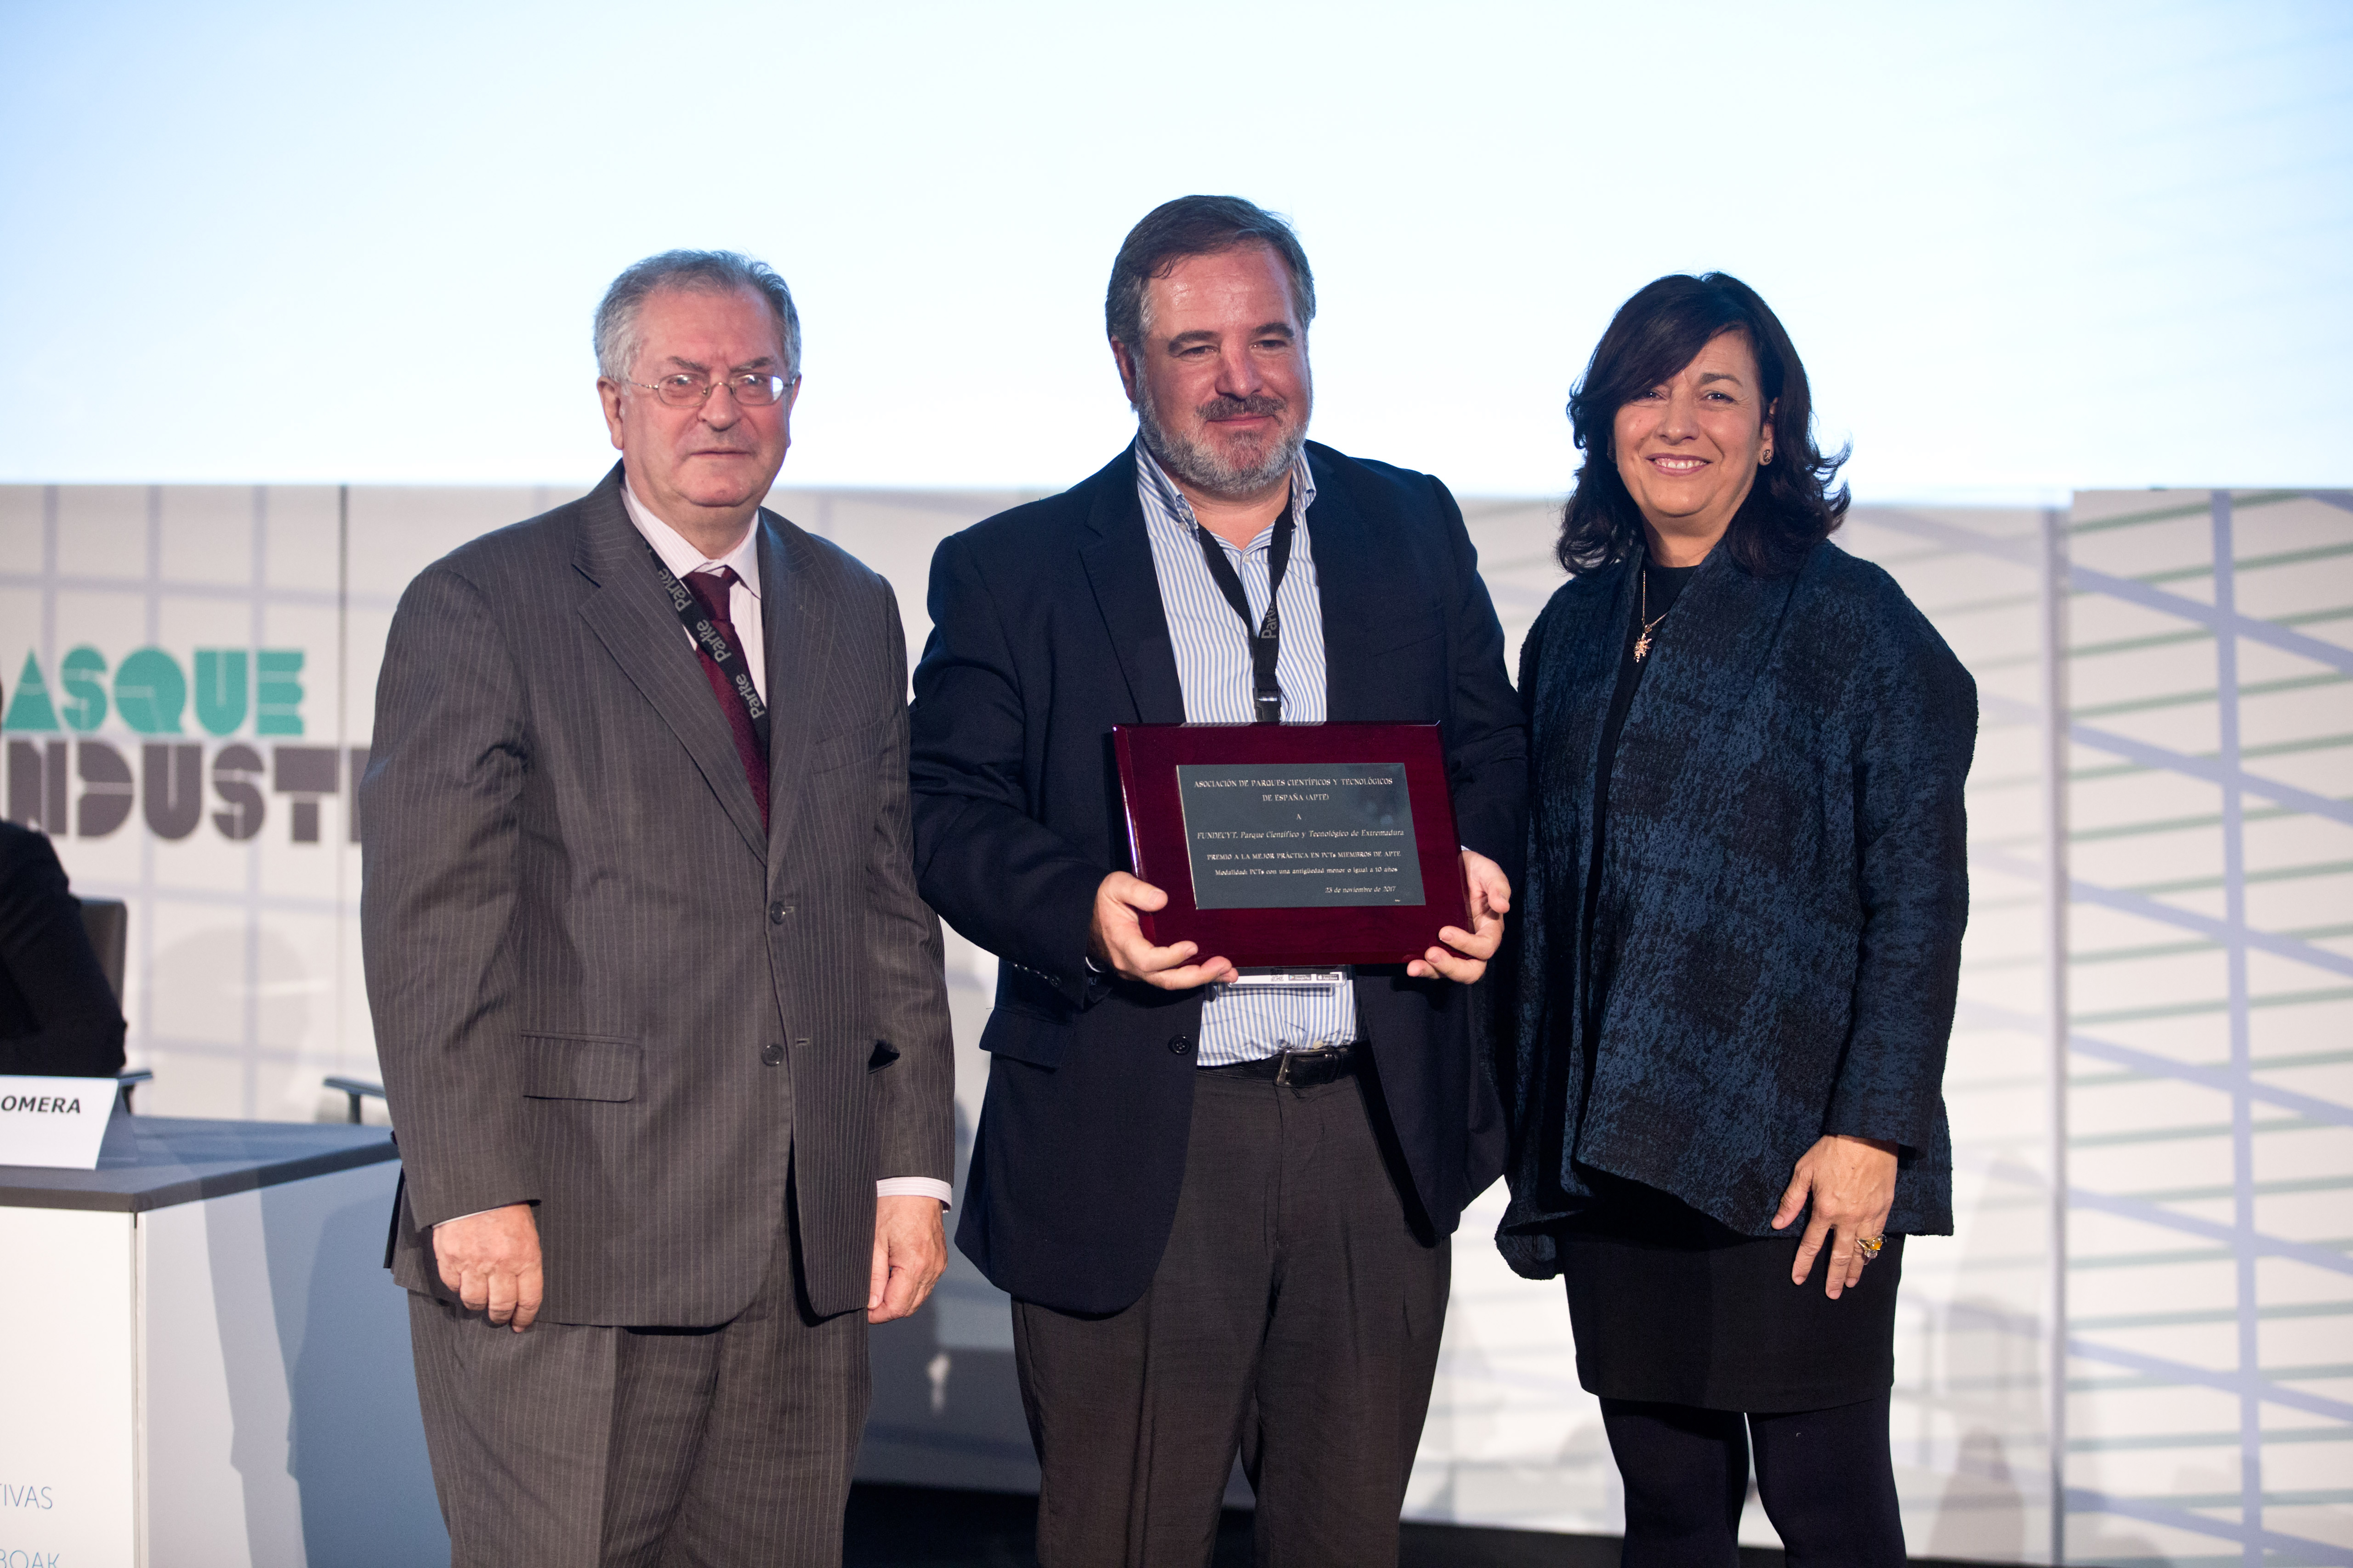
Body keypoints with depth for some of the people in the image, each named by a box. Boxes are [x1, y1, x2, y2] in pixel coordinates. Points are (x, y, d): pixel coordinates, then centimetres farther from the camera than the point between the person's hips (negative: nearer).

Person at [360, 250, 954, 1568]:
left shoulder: (856, 614, 15)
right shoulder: (480, 609, -1)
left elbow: (895, 909, 14)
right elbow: (430, 926, -7)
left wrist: (913, 1166, 8)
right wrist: (474, 1194, -14)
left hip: (810, 1248, 5)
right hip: (568, 1238, -4)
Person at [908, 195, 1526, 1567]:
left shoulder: (1413, 530, 11)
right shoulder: (1011, 573, 2)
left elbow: (1490, 747, 16)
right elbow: (955, 817, -2)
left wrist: (1477, 865, -7)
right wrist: (1082, 910, -22)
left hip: (1379, 1130, 3)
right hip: (1134, 1140, -2)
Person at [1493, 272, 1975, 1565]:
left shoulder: (1855, 622, -3)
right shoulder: (1574, 631, 12)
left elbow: (1918, 902, -6)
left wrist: (1872, 1130, -14)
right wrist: (1532, 1134, 11)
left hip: (1793, 1152, -4)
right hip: (1607, 1153, 5)